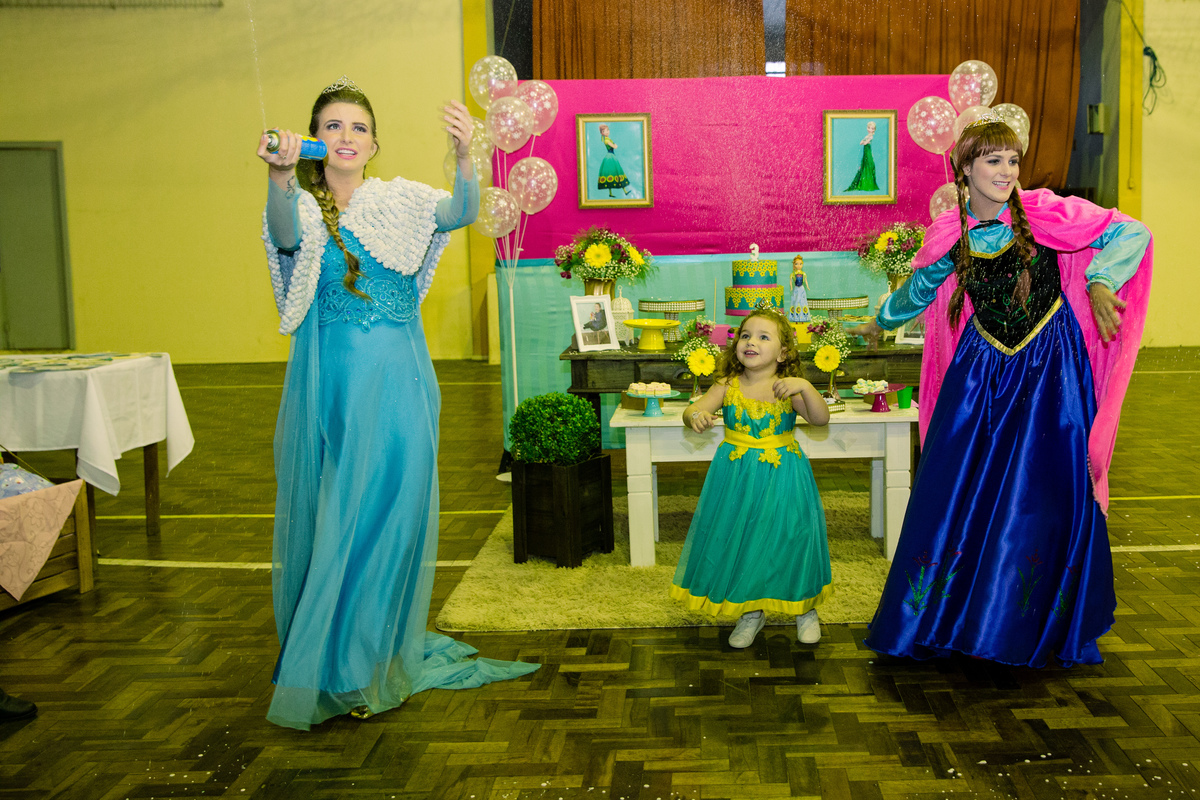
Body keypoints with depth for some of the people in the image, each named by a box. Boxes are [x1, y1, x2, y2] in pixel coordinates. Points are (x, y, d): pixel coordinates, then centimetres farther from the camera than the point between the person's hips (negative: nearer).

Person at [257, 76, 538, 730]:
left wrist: (465, 155, -33)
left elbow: (460, 214, -14)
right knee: (328, 519, 3)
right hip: (329, 382, -1)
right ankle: (325, 668, 18)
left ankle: (378, 662, 19)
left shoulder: (400, 201, 6)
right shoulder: (303, 209, 1)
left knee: (390, 513, 4)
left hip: (399, 380, 2)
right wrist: (280, 177, -45)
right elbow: (286, 233, -24)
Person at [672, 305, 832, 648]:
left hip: (782, 476, -2)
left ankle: (804, 608, 31)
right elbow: (693, 410, -13)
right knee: (738, 541, 8)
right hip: (737, 475, 2)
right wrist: (694, 416, -37)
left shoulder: (788, 389, -9)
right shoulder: (728, 387, -4)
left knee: (790, 538, 5)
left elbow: (821, 418, -21)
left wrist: (805, 387, -36)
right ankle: (751, 611, 31)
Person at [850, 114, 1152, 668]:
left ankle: (1030, 628, 16)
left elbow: (1130, 233, -7)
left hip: (1048, 370, -2)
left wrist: (1099, 282, -24)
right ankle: (945, 616, 19)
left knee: (1040, 494, 0)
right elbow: (919, 288, 20)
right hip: (981, 369, 3)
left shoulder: (1043, 214, -9)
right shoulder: (950, 235, 0)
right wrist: (881, 322, 35)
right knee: (958, 487, 3)